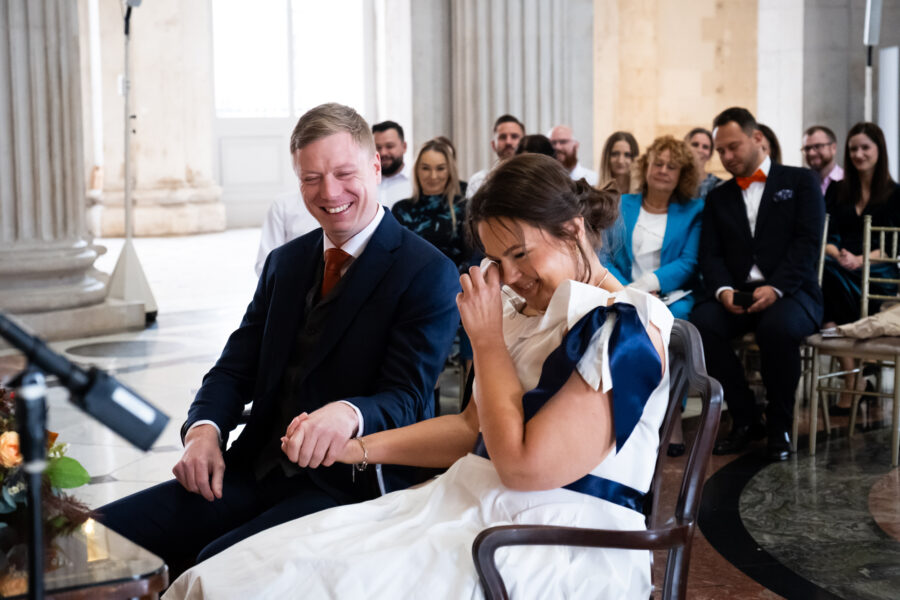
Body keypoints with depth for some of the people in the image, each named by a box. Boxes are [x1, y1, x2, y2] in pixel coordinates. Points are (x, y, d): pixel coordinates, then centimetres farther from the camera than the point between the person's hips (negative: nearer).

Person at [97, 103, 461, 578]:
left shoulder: (429, 274, -6)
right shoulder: (284, 263, 16)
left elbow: (406, 397, -14)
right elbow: (236, 367, 12)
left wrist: (348, 414, -37)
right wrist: (204, 429, -9)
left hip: (351, 484, -6)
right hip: (256, 472, 6)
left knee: (219, 563, -30)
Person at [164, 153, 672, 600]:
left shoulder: (625, 328, -12)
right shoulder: (524, 310, 15)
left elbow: (524, 465, -18)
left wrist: (487, 340, -9)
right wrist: (355, 447, 11)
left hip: (555, 544, -8)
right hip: (474, 505, 8)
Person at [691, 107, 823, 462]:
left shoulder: (800, 182, 8)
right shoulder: (718, 197, 20)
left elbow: (808, 243, -5)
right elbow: (711, 255, 9)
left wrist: (775, 288, -20)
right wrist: (722, 289, -14)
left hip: (789, 293, -3)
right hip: (736, 295, 4)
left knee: (778, 326, -38)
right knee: (700, 323, -28)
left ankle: (779, 426, -15)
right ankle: (745, 419, -11)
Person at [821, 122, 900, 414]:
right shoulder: (837, 191, 19)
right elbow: (825, 236, 8)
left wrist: (860, 260, -18)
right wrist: (838, 254, -14)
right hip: (840, 267, 3)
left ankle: (850, 386, -32)